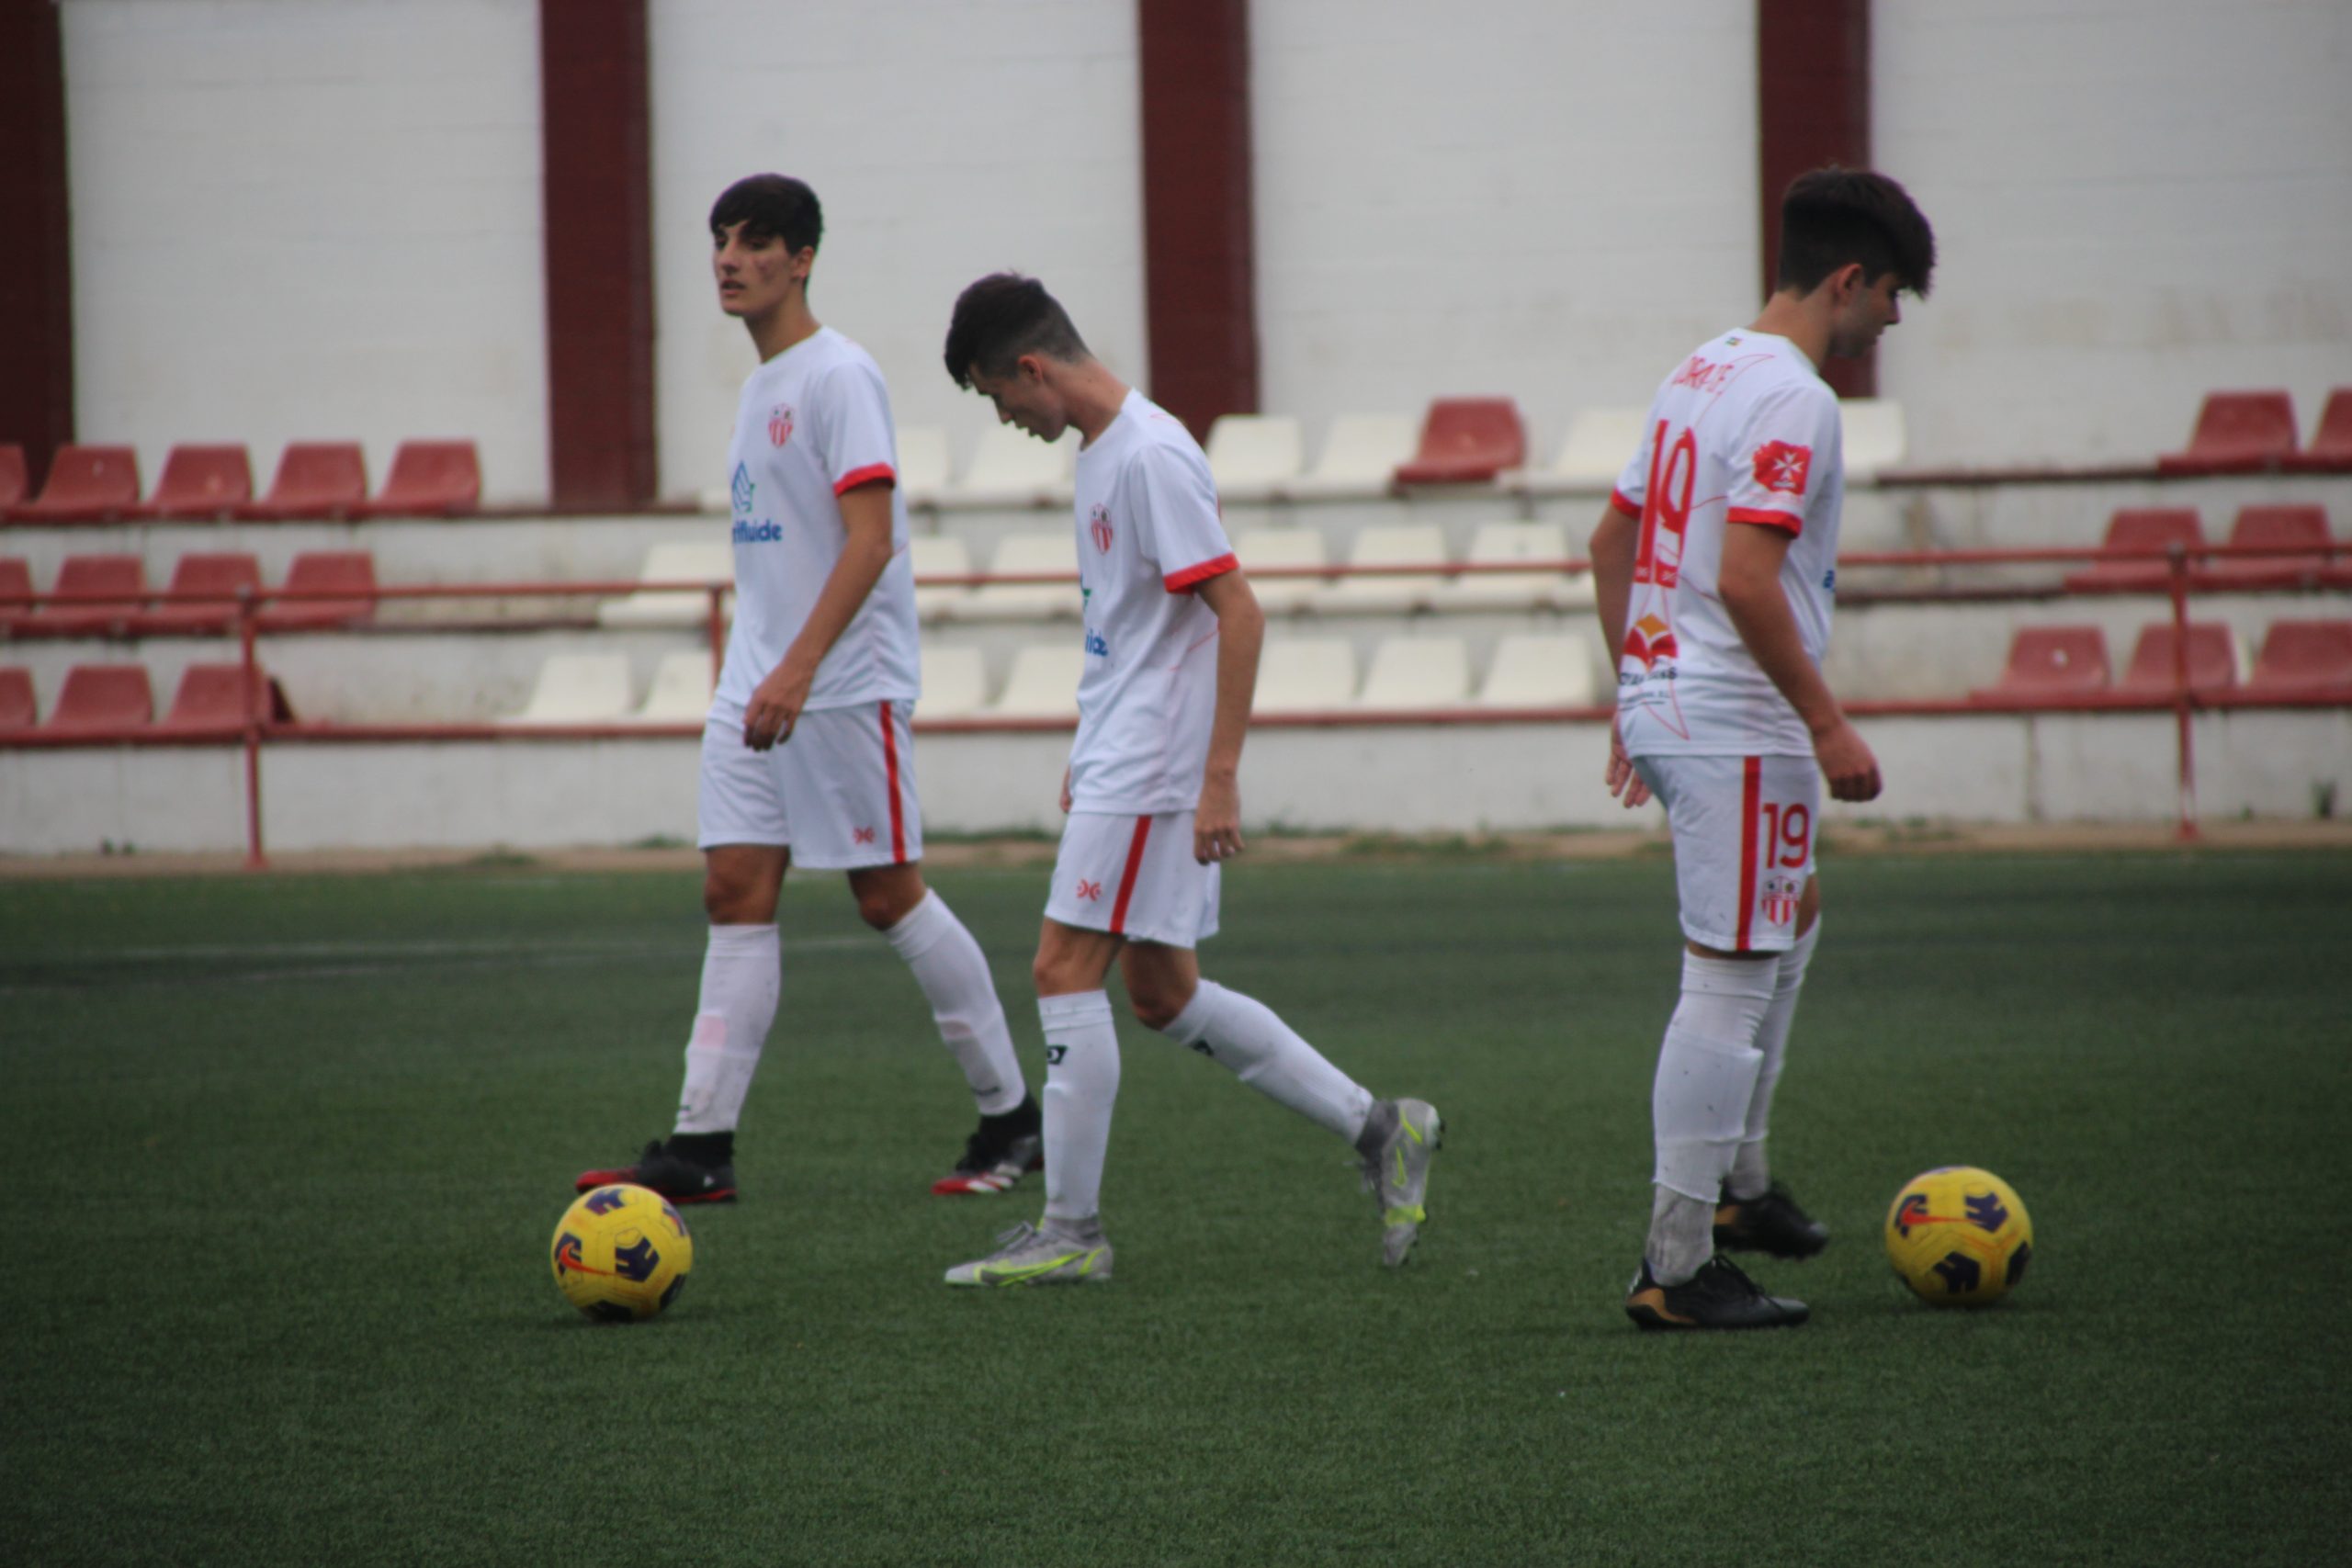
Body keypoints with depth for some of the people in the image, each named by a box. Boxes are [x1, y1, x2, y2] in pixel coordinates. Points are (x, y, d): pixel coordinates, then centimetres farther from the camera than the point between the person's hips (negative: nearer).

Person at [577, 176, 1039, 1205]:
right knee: (736, 892, 0)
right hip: (754, 691, 8)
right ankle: (701, 1147, -4)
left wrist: (798, 668, -27)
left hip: (847, 687, -8)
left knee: (888, 896, -3)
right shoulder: (761, 386, 16)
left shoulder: (838, 375, -11)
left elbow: (870, 540, -20)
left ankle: (1010, 1114, 10)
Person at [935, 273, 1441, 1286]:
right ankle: (1378, 1129, 16)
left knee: (1065, 972, -8)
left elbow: (1237, 613, -20)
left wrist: (1220, 776, -22)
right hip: (1118, 765, 10)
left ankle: (1070, 1232, -3)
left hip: (1153, 770, -10)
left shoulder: (1151, 458, -17)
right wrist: (1087, 754, 24)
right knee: (1162, 993, 11)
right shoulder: (1101, 450, 14)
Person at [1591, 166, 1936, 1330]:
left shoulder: (1703, 372, 14)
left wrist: (1634, 688, 26)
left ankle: (1735, 1182, 30)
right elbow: (1746, 579, -25)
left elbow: (1612, 542, 20)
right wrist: (1828, 724, -20)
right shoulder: (1791, 399, -16)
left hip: (1662, 703, 10)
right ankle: (1678, 1268, -6)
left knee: (1793, 920, 27)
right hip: (1738, 727, -10)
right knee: (1728, 983, -6)